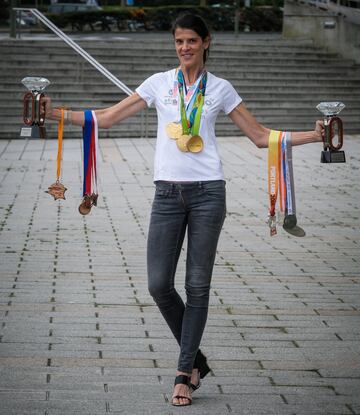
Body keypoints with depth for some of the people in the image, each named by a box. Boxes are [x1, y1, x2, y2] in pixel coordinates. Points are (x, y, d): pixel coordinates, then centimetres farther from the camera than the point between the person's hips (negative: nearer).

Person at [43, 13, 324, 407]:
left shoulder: (220, 89, 8)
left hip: (207, 191, -1)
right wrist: (54, 113, -2)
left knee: (198, 286, -1)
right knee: (159, 284, -4)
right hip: (168, 192, 1)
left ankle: (184, 372, 8)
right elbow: (107, 118, 7)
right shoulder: (159, 83, 9)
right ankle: (194, 358, 18)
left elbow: (261, 136, 10)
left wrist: (313, 135, 0)